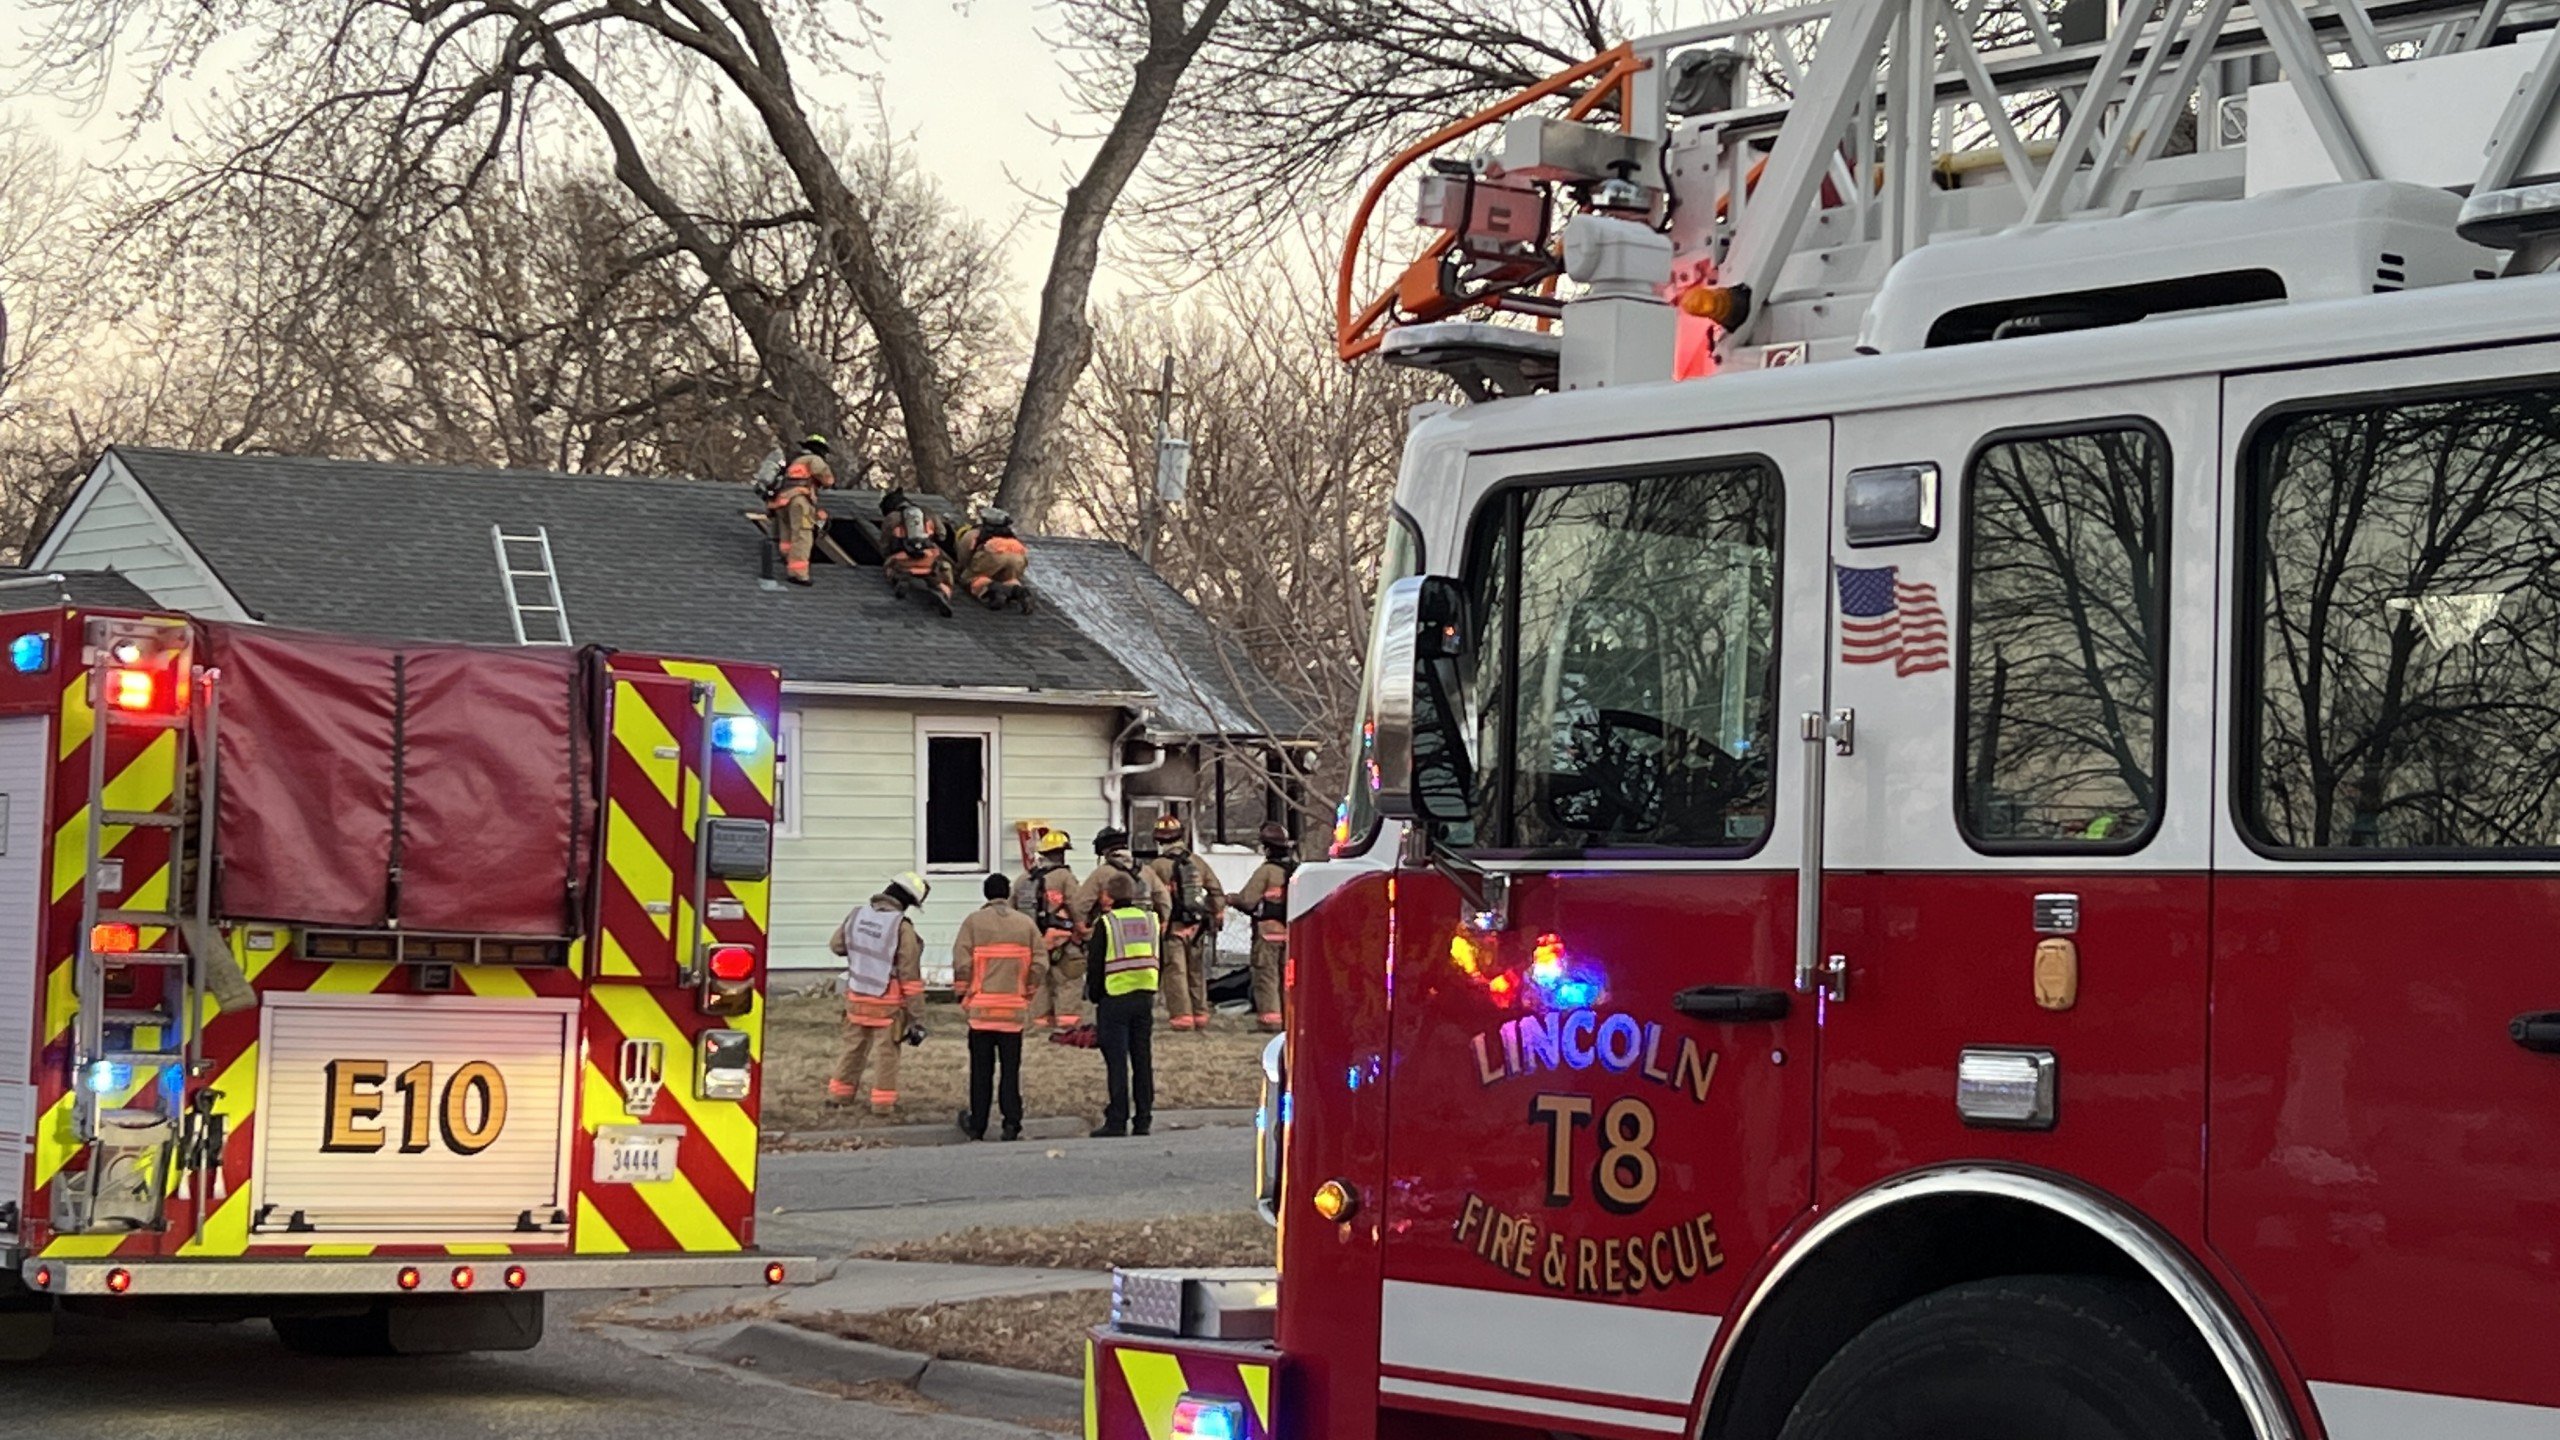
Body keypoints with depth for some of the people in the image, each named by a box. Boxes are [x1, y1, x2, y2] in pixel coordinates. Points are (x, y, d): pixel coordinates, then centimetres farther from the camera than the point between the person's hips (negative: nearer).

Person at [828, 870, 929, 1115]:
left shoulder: (856, 917, -5)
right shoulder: (902, 930, -21)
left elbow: (836, 945, 13)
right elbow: (910, 978, -18)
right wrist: (917, 1019, -12)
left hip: (856, 998, 5)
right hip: (888, 1005, -5)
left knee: (853, 1047, 20)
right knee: (887, 1053, 9)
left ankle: (840, 1092, 29)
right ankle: (882, 1101, 14)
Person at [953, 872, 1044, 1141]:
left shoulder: (974, 921, -3)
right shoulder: (1026, 924, 4)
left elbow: (961, 963, -8)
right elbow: (1040, 966, 1)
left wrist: (962, 995, 5)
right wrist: (1028, 994, 14)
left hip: (981, 1007, -1)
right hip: (1015, 1008, 1)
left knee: (981, 1070, 7)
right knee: (1011, 1068, 7)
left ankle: (977, 1126, 13)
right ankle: (1012, 1124, 5)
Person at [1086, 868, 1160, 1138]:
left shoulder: (1106, 923, -8)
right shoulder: (1149, 920, 7)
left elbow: (1096, 965, -6)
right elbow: (1155, 959, 11)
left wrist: (1094, 996, 7)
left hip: (1115, 998, -5)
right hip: (1145, 996, 5)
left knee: (1117, 1062, -2)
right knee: (1142, 1060, 9)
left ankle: (1117, 1121, -3)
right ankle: (1143, 1120, 10)